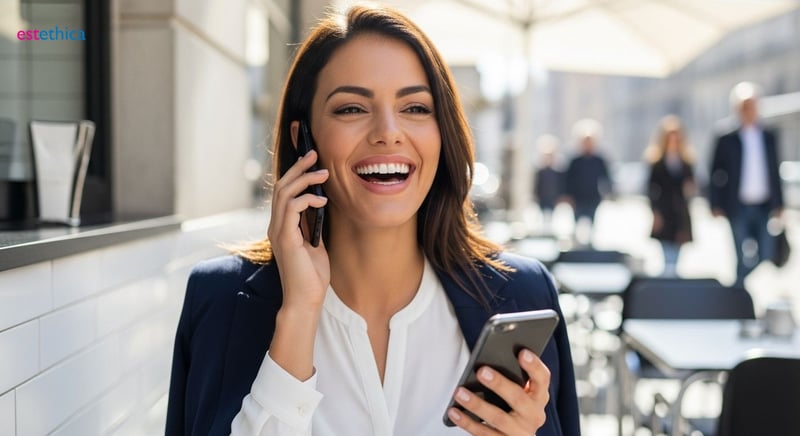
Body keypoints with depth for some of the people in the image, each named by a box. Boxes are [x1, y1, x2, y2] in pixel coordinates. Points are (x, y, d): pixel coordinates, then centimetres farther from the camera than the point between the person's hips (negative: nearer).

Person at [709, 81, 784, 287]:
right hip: (739, 208, -2)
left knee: (766, 258, 2)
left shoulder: (770, 137, 11)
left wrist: (778, 205, 8)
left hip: (765, 208, 2)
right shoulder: (726, 141, 2)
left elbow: (774, 172, 12)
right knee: (743, 261, 0)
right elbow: (716, 175, 2)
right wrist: (716, 206, -4)